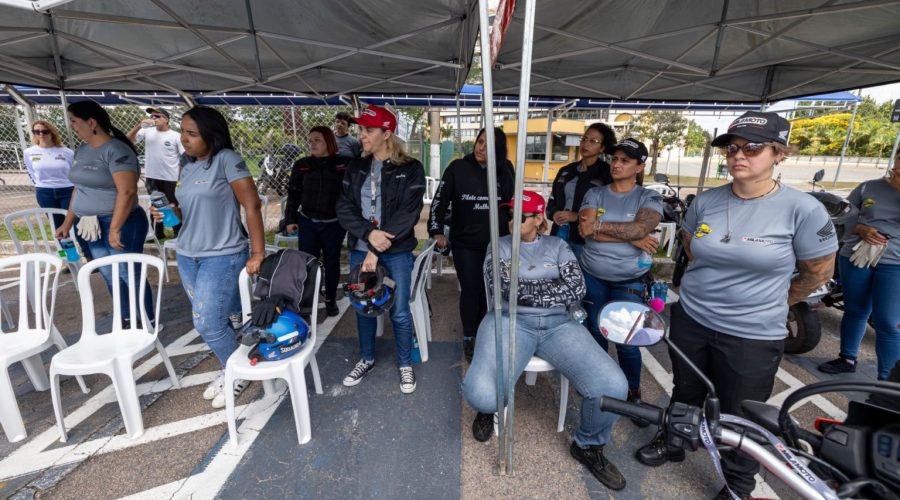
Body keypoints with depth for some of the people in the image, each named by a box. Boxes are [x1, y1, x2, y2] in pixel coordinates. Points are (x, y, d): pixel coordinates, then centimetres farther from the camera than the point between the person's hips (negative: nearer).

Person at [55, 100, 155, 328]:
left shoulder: (116, 150, -16)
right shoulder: (82, 150, 12)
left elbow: (127, 192, -24)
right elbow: (79, 188, 19)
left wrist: (115, 229, -25)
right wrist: (67, 223, 19)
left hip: (120, 224, -9)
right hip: (93, 226, 9)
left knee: (129, 275, -1)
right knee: (111, 277, 16)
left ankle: (148, 324, 13)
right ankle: (127, 320, 30)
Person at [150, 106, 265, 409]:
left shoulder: (226, 160, -12)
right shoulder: (187, 165, 10)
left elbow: (252, 205, -17)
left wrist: (258, 253, -19)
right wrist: (172, 213, -2)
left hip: (222, 256, -7)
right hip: (186, 255, 7)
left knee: (208, 324, -4)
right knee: (219, 318, 13)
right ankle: (228, 371, 31)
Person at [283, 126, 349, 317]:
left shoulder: (344, 163, -4)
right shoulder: (302, 165, 4)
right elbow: (293, 193, 9)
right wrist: (290, 219, 5)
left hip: (334, 224, -2)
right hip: (307, 222, 2)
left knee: (332, 262, 10)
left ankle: (330, 299, 27)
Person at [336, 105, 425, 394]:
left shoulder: (410, 169, -7)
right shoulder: (355, 168, 7)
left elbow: (408, 213, -14)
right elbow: (344, 208, 1)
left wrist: (377, 252, -17)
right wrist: (369, 233, -18)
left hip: (396, 253, -4)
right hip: (359, 250, 4)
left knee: (400, 312, 4)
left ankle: (405, 364, 27)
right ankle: (366, 359, 37)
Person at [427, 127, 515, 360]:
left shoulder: (505, 171, 0)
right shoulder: (458, 168, -5)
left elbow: (512, 204, 9)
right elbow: (440, 200, -9)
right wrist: (437, 231, -17)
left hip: (496, 244, 2)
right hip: (465, 244, -2)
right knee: (470, 290, 4)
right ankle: (469, 338, 23)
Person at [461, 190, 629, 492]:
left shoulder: (557, 246, 14)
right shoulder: (499, 246, 11)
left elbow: (577, 289, 0)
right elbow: (500, 285, -6)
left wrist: (523, 290, -5)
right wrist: (551, 288, -4)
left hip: (558, 325, 2)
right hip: (510, 321, -2)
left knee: (613, 387, -20)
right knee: (481, 393, -29)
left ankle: (588, 446, 14)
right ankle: (489, 409, 14)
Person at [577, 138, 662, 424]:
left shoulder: (649, 198, -1)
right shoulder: (595, 194, 1)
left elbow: (642, 227, -22)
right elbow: (585, 230, -15)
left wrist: (599, 225, -18)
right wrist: (633, 238, -17)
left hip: (630, 281, -2)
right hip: (592, 276, 2)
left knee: (627, 341, 1)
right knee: (596, 335, 13)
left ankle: (633, 394, 25)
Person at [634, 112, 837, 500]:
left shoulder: (802, 209, -15)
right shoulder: (705, 201, -4)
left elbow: (818, 272, -2)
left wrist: (769, 304, 7)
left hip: (752, 336, -3)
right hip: (689, 320, 3)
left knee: (739, 417, 15)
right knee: (686, 394, 24)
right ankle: (673, 442, 50)